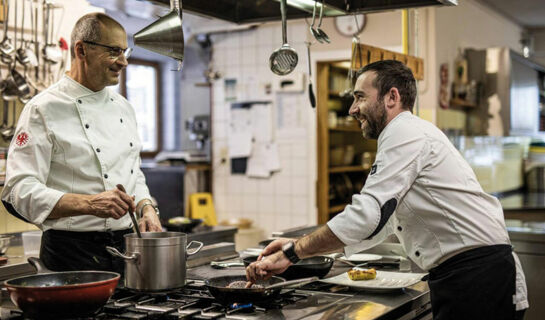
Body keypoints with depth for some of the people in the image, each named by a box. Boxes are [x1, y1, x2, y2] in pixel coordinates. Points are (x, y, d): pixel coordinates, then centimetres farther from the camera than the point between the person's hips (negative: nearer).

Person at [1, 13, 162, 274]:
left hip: (126, 248, 7)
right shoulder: (43, 110, -10)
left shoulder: (123, 108, 13)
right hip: (73, 255, -6)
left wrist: (146, 207, 1)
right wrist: (90, 203, -30)